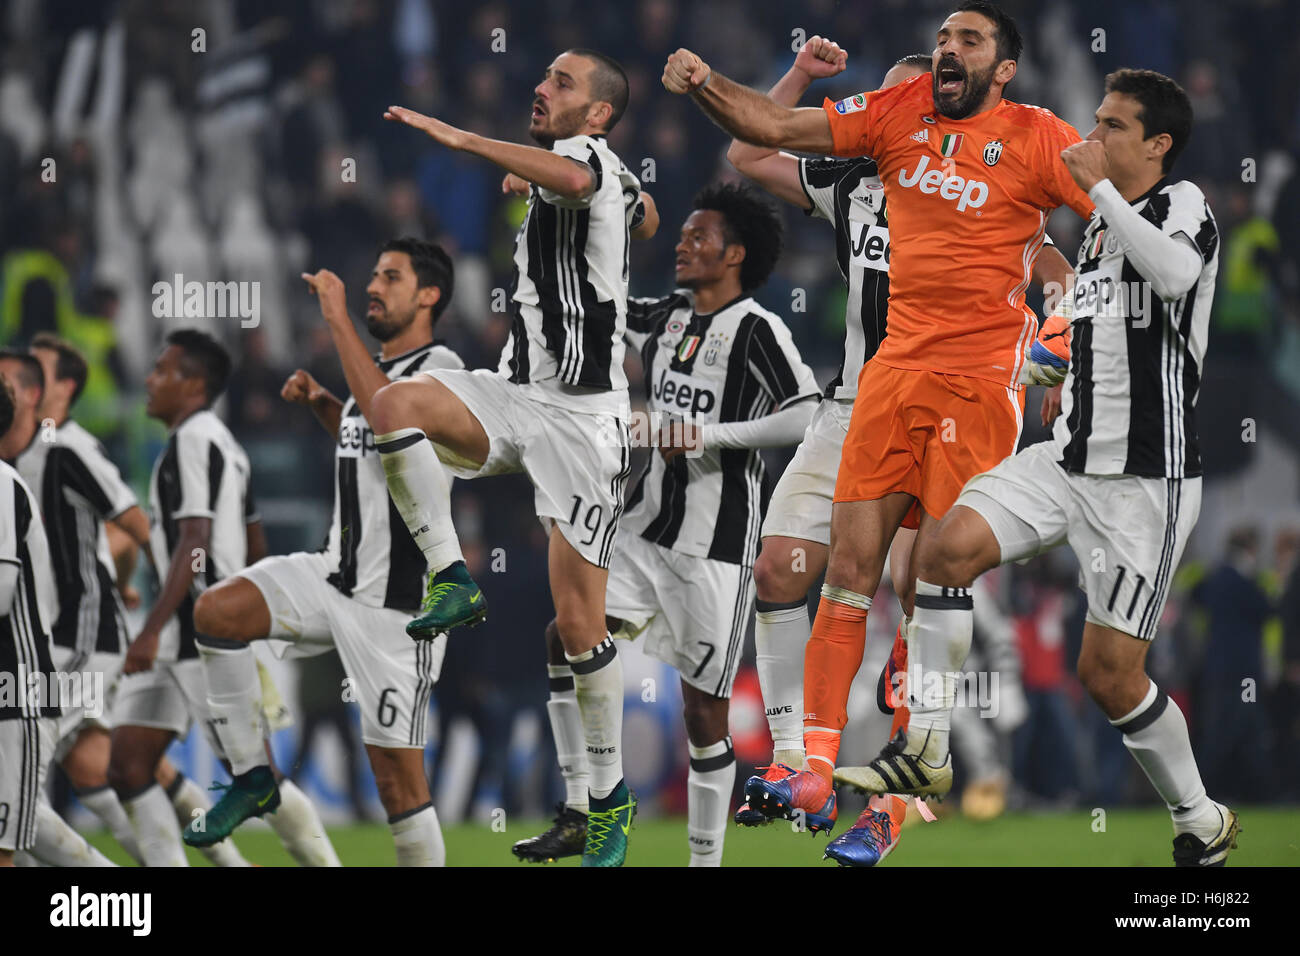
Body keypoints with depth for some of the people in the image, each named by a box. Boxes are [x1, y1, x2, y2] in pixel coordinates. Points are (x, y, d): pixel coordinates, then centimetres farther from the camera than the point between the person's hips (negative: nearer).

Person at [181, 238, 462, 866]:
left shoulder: (439, 367, -10)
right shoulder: (376, 368, 15)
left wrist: (338, 319, -28)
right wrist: (319, 402, 16)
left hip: (396, 601, -8)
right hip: (336, 574, 8)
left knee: (397, 773, -7)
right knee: (216, 611, -14)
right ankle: (251, 778, -3)